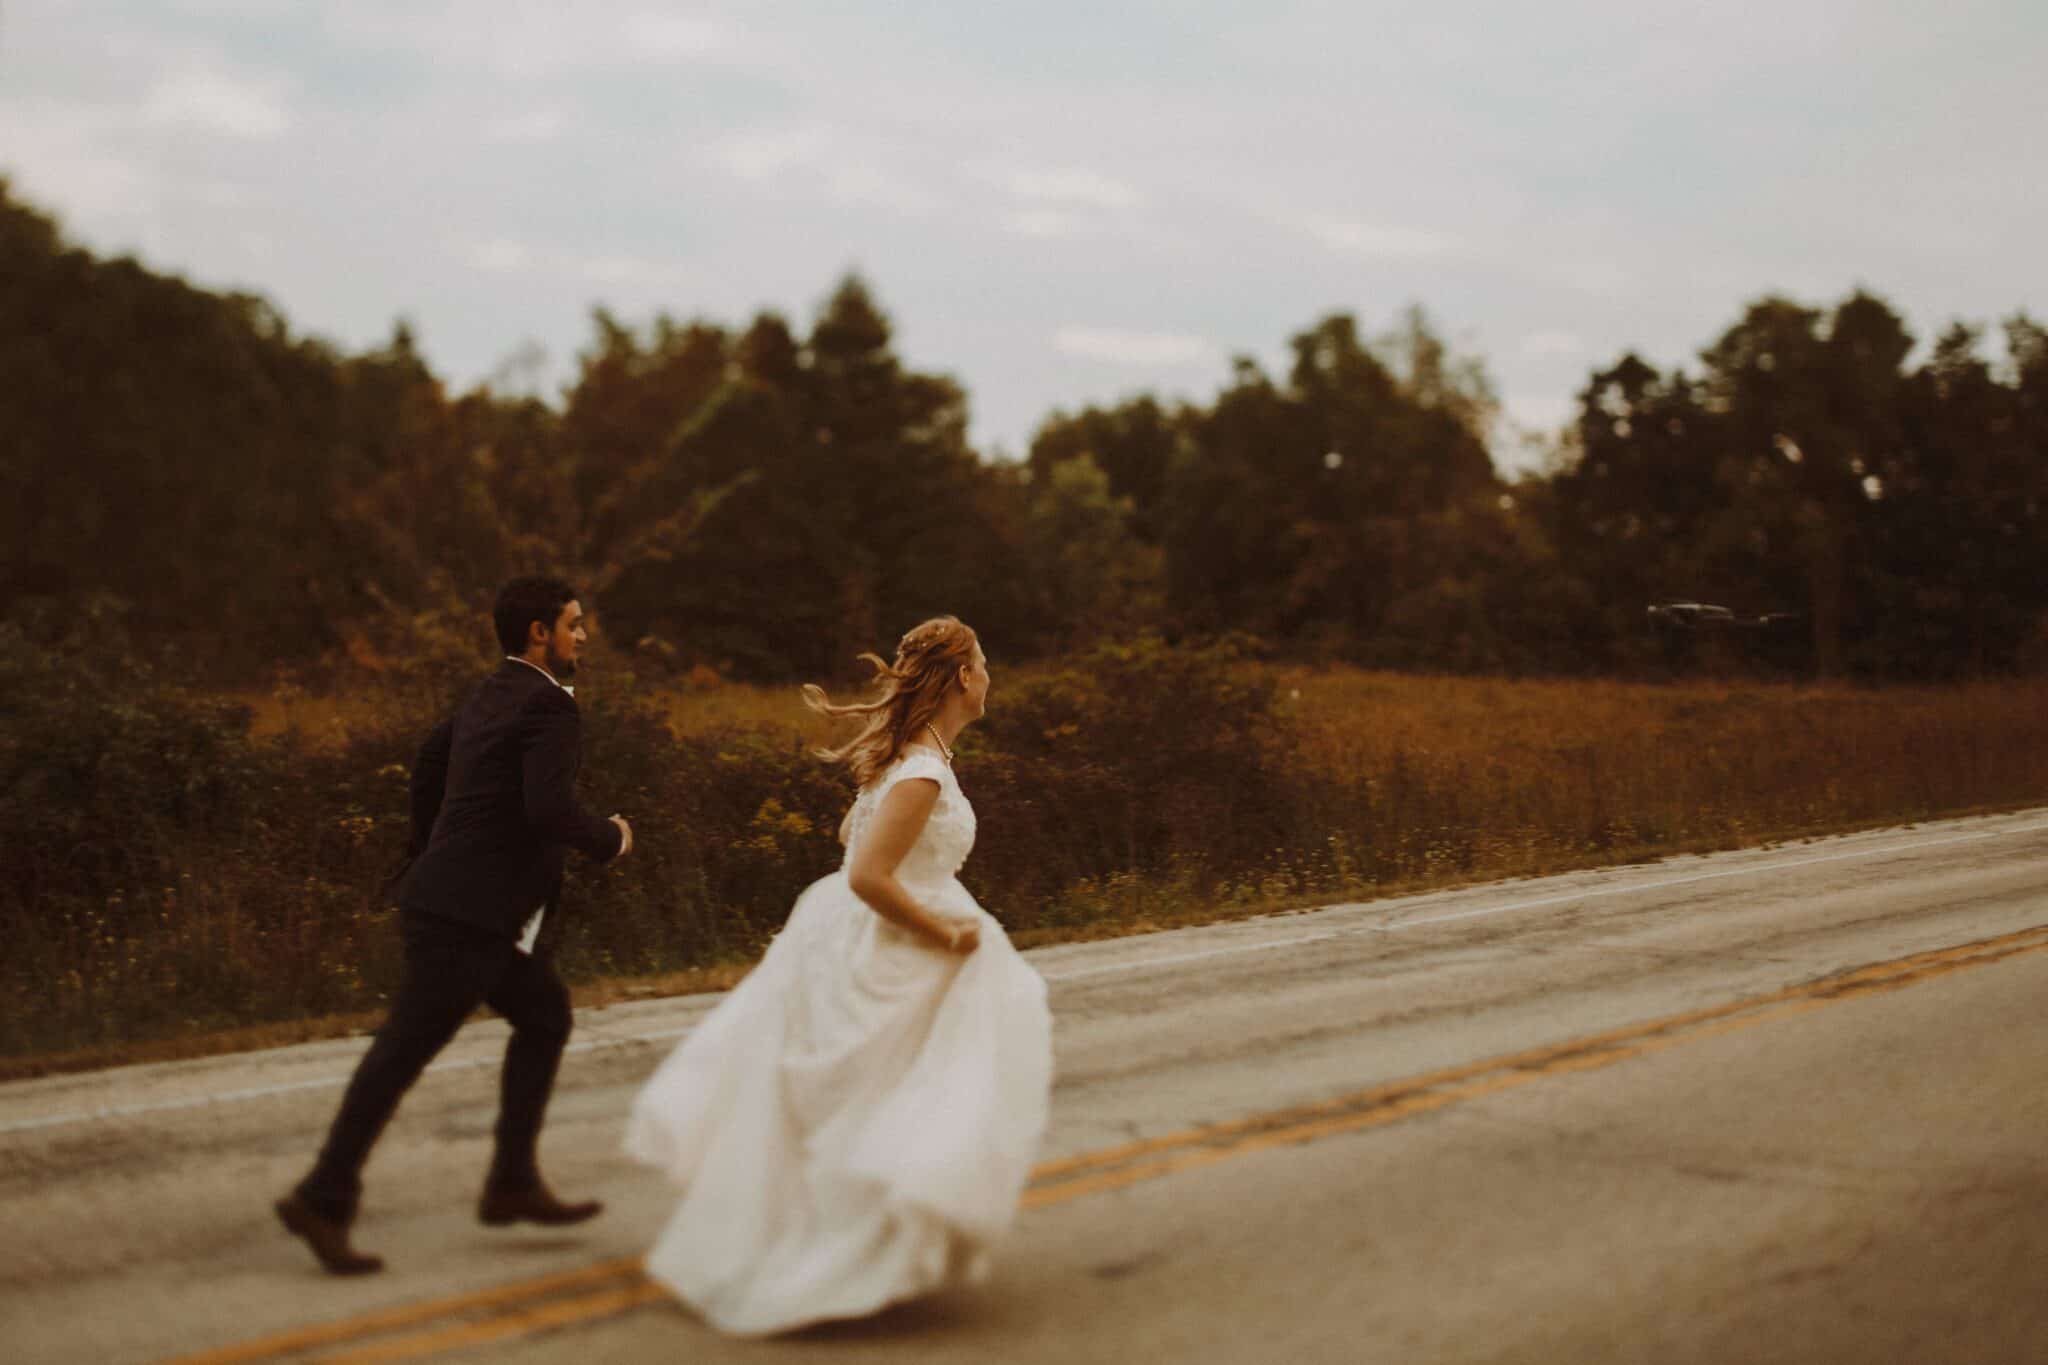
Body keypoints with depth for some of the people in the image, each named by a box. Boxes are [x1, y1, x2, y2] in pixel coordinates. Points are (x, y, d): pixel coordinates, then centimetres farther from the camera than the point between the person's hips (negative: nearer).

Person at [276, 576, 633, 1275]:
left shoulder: (491, 694, 15)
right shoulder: (547, 705, -14)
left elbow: (430, 757, 27)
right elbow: (549, 810, -26)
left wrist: (428, 855, 36)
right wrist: (611, 839, -7)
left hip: (481, 907, 10)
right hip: (468, 911, -10)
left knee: (545, 1016, 15)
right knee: (405, 1048, -6)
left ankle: (513, 1183, 15)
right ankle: (324, 1198, 0)